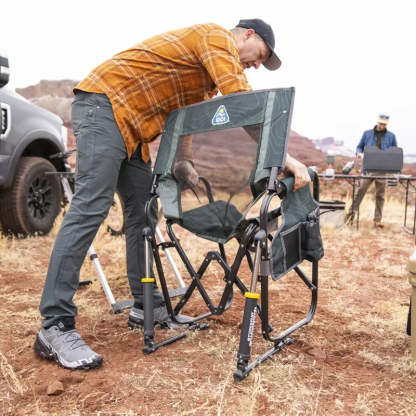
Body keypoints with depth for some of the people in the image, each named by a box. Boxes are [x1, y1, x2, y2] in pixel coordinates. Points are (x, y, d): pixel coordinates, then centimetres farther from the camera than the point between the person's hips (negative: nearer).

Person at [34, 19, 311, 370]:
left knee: (142, 212, 7)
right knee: (90, 208, -18)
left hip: (132, 127, 11)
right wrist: (288, 160, -19)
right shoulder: (218, 38, -7)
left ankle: (146, 305, 15)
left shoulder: (209, 71, 23)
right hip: (104, 103, -11)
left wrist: (183, 162, 0)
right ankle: (55, 327, -17)